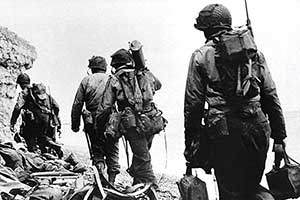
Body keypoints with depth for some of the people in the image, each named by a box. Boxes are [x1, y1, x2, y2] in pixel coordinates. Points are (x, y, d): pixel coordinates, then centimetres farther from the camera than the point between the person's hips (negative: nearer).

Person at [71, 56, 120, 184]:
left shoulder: (86, 81, 5)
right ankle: (111, 179, 12)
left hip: (93, 121, 0)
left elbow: (77, 104, 3)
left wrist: (75, 124, 9)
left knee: (97, 150, 14)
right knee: (112, 151, 11)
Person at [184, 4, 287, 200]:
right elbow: (271, 96, 10)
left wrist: (190, 142, 7)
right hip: (258, 130, 4)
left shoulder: (201, 56, 2)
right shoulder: (254, 52, 12)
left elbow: (193, 103, -1)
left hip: (224, 134, -3)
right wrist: (279, 136, 14)